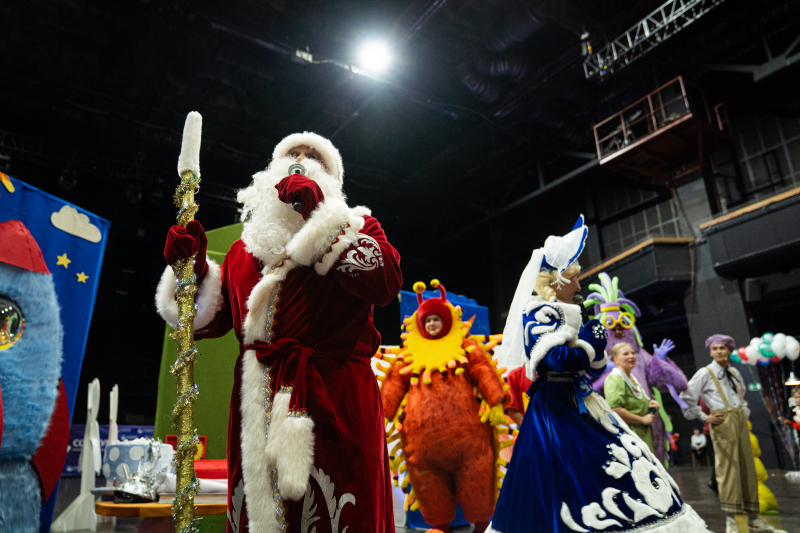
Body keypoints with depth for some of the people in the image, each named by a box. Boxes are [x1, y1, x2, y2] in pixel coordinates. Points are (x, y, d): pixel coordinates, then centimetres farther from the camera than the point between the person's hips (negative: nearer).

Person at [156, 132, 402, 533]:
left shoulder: (355, 226, 10)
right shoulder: (246, 246, 21)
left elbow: (386, 283, -12)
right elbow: (211, 320, 19)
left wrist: (322, 217, -12)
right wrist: (192, 269, 2)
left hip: (336, 405, -3)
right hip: (257, 408, 4)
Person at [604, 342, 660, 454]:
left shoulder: (632, 378, 20)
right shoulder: (615, 378, -13)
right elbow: (614, 410, -24)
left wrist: (649, 405, 11)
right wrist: (642, 419, -15)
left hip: (643, 435, 10)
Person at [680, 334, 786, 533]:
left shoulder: (734, 373, 15)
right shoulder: (704, 373, -4)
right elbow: (687, 399, -5)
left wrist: (745, 412, 16)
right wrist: (704, 418, -7)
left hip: (740, 421, 6)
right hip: (722, 423, -6)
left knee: (748, 468, 8)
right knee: (727, 467, -8)